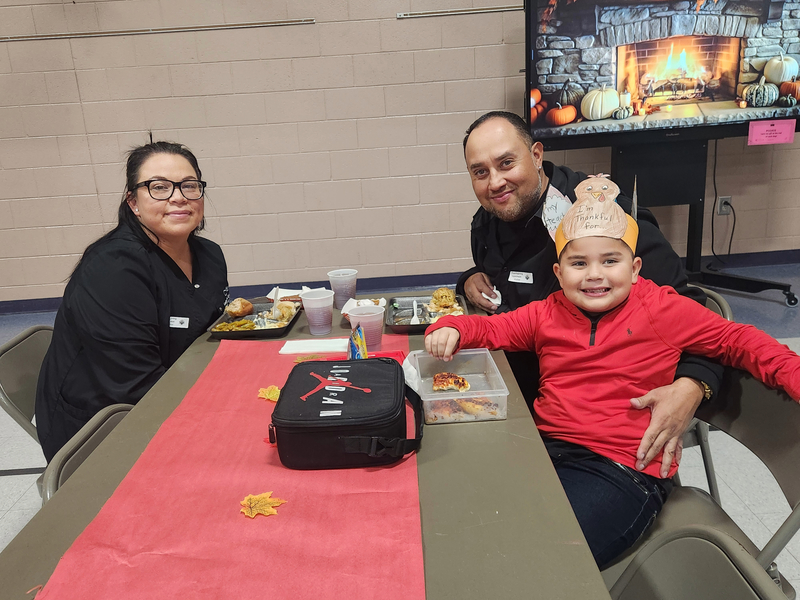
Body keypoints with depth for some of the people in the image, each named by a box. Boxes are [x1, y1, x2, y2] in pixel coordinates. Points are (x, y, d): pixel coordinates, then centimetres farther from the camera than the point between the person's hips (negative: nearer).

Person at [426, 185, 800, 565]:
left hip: (622, 467, -4)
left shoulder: (662, 310, 2)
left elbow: (737, 341, 7)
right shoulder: (547, 314, 11)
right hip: (545, 447, 5)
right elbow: (490, 329, 14)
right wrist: (451, 329, -7)